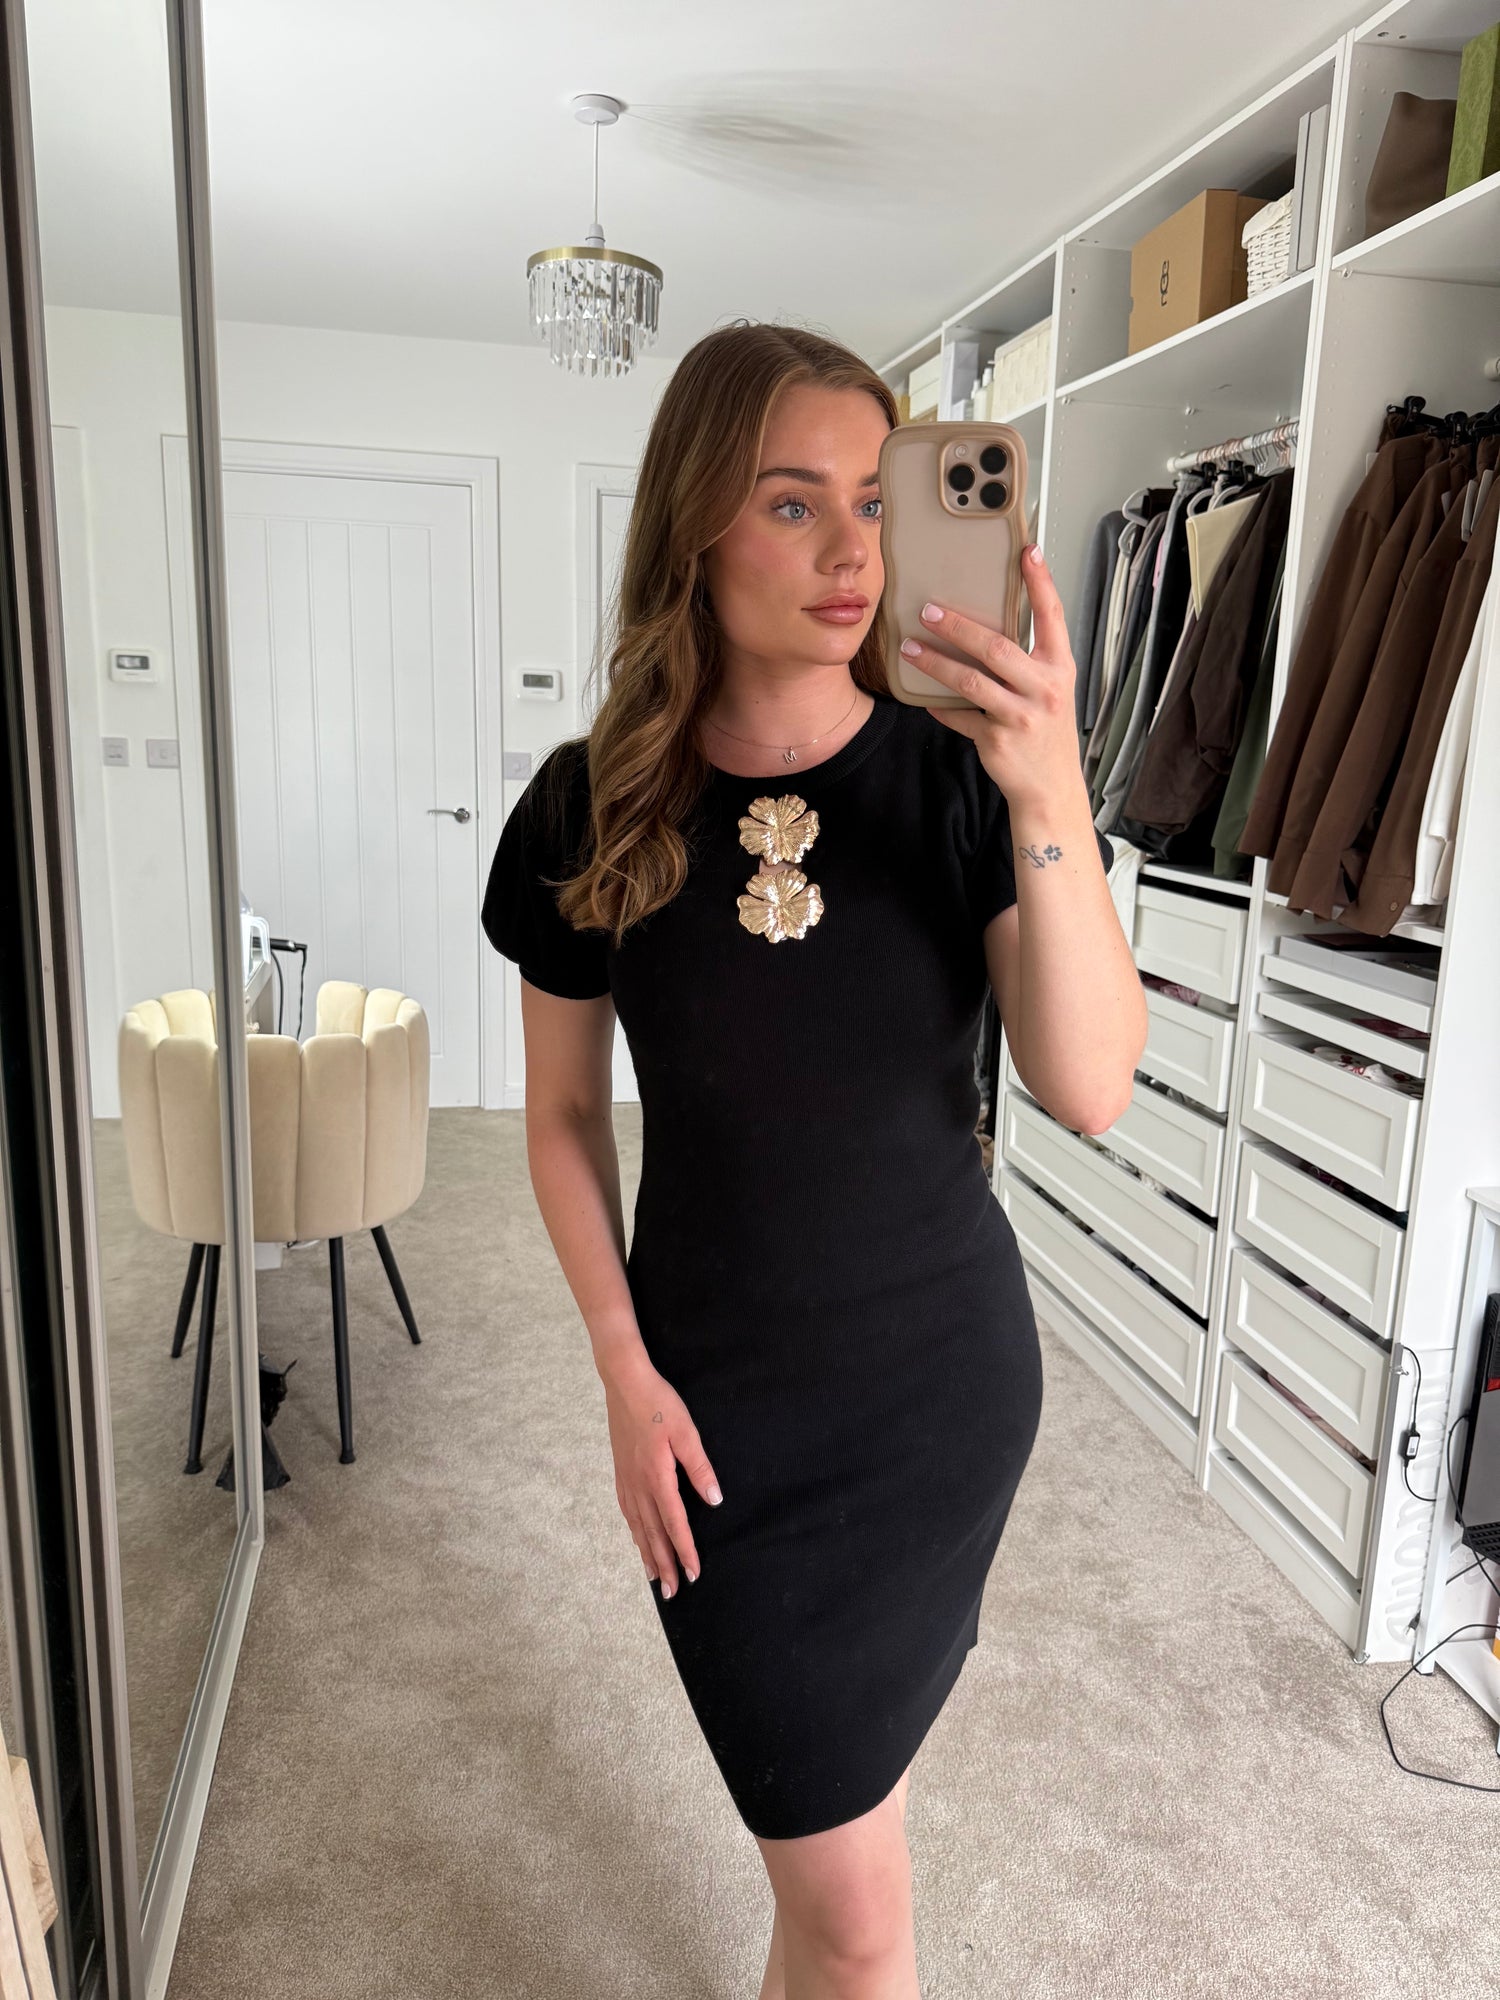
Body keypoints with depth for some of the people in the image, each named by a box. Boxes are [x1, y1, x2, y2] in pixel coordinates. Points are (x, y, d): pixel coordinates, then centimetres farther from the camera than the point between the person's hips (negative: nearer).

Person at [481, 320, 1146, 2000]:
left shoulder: (962, 775, -11)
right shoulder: (590, 808, -10)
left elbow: (1091, 1090, -18)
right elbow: (562, 1114, 0)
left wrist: (1051, 801, -31)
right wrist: (625, 1372, -5)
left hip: (945, 1373, 1)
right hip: (718, 1389, -1)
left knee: (829, 1835, 24)